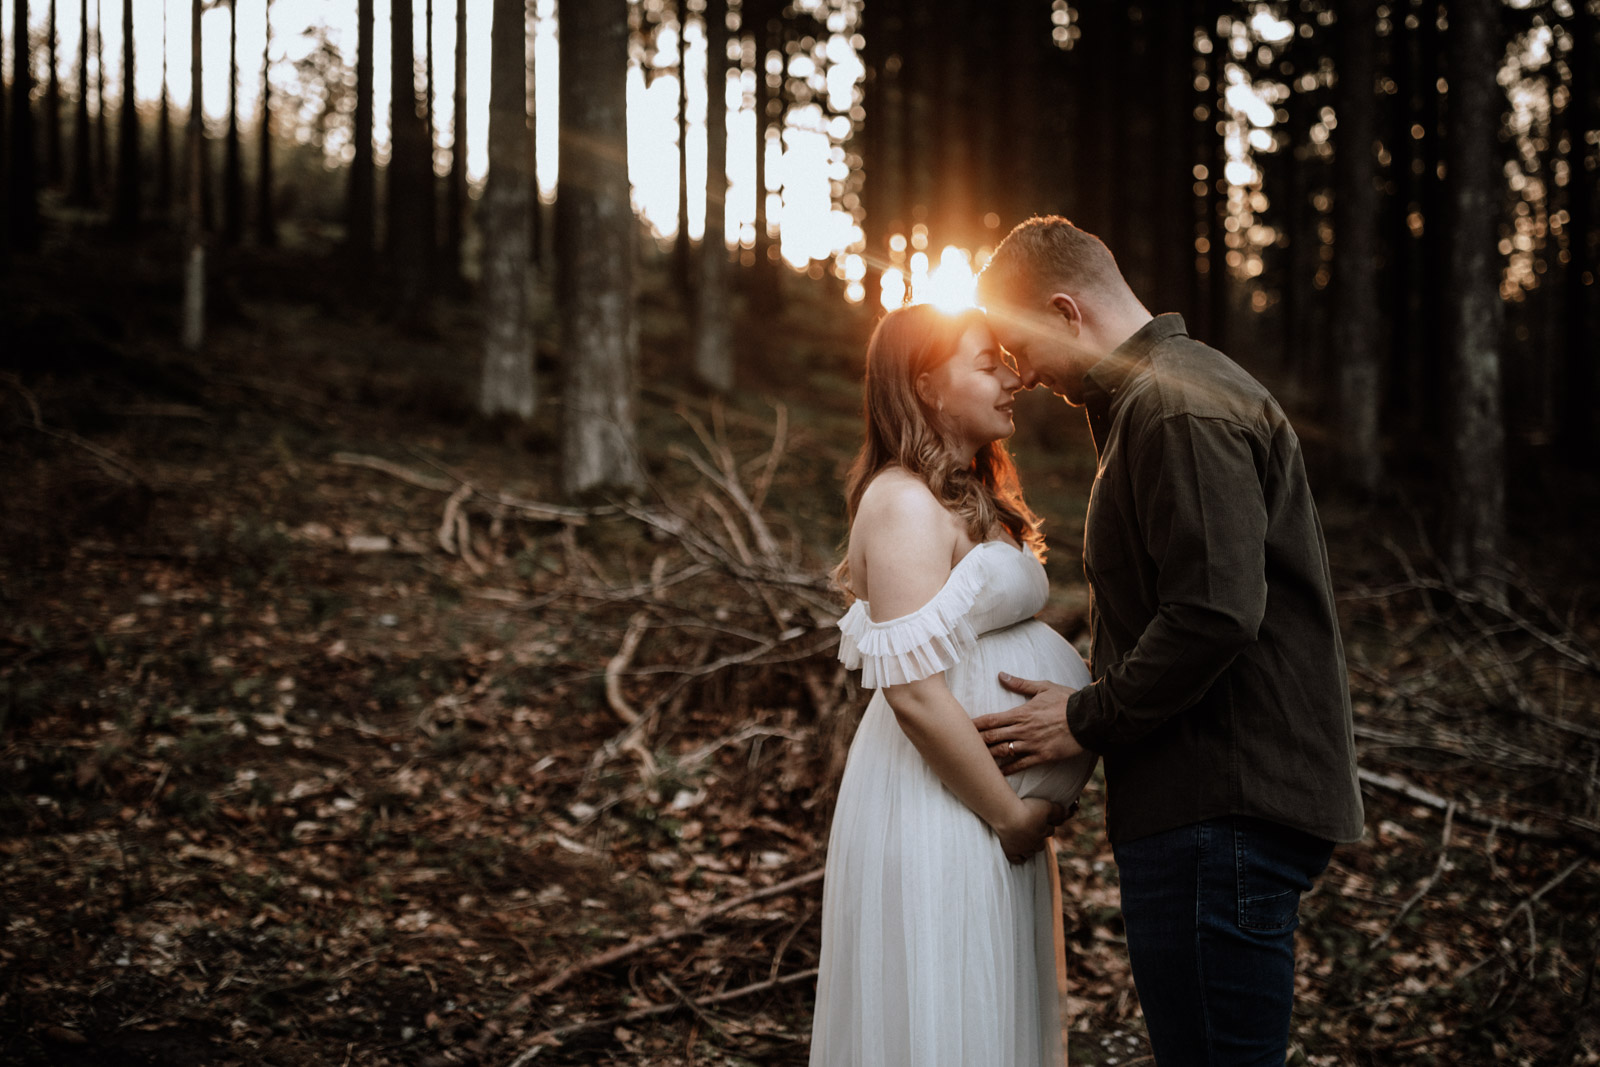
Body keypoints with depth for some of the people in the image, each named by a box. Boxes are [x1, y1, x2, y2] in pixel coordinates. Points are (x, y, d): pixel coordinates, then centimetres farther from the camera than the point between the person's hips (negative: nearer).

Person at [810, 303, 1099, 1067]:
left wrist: (1031, 803, 7)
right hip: (937, 814, -10)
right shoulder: (906, 503, -16)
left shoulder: (972, 497, 15)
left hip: (990, 804, 10)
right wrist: (1011, 814, -15)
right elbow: (915, 691, -23)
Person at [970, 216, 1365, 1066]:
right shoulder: (1158, 397, 21)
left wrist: (1085, 720, -12)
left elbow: (1214, 614, -23)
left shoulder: (1179, 409, -14)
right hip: (1215, 802, 11)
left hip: (1220, 813, -11)